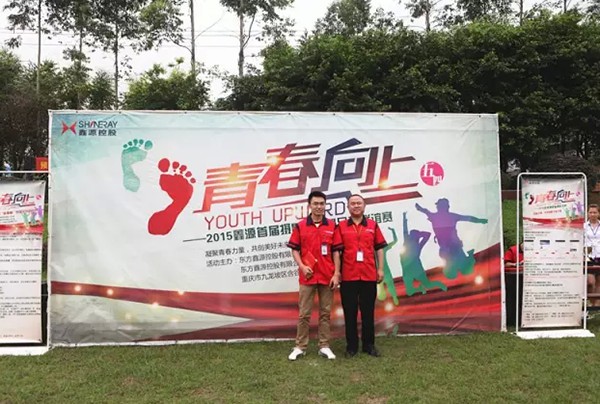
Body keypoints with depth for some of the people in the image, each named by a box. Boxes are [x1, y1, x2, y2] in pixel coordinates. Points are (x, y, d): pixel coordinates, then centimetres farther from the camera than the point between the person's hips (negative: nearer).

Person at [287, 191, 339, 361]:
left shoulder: (332, 226, 4)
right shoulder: (300, 226, 1)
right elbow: (294, 250, 4)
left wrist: (336, 274, -2)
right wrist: (302, 266, -12)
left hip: (327, 276, 1)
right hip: (307, 276, -1)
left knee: (325, 313, 9)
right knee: (304, 313, 5)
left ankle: (324, 346, 19)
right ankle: (300, 346, 15)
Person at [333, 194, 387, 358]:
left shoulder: (373, 225, 7)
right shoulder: (341, 227, 3)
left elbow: (379, 248, 8)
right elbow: (337, 251, -1)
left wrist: (380, 269, 2)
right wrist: (336, 272, -6)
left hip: (369, 275, 1)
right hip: (348, 276, -1)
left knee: (368, 311, 9)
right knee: (350, 311, 7)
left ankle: (369, 344, 22)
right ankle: (351, 345, 18)